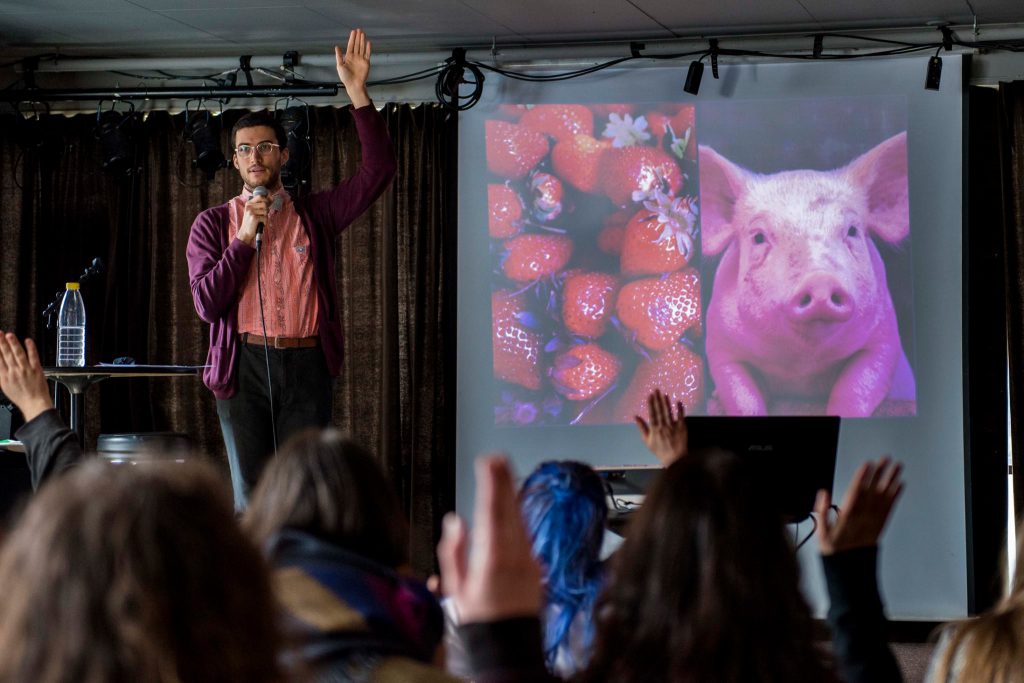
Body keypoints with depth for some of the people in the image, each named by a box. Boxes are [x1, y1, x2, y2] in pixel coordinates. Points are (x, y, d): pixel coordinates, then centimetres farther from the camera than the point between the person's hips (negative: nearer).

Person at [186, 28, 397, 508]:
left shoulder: (314, 214, 10)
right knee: (250, 499, 2)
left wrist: (357, 93, -9)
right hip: (244, 365, -1)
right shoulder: (213, 224, 8)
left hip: (306, 365, 1)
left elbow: (378, 171, -2)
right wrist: (245, 237, -9)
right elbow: (207, 303, -3)